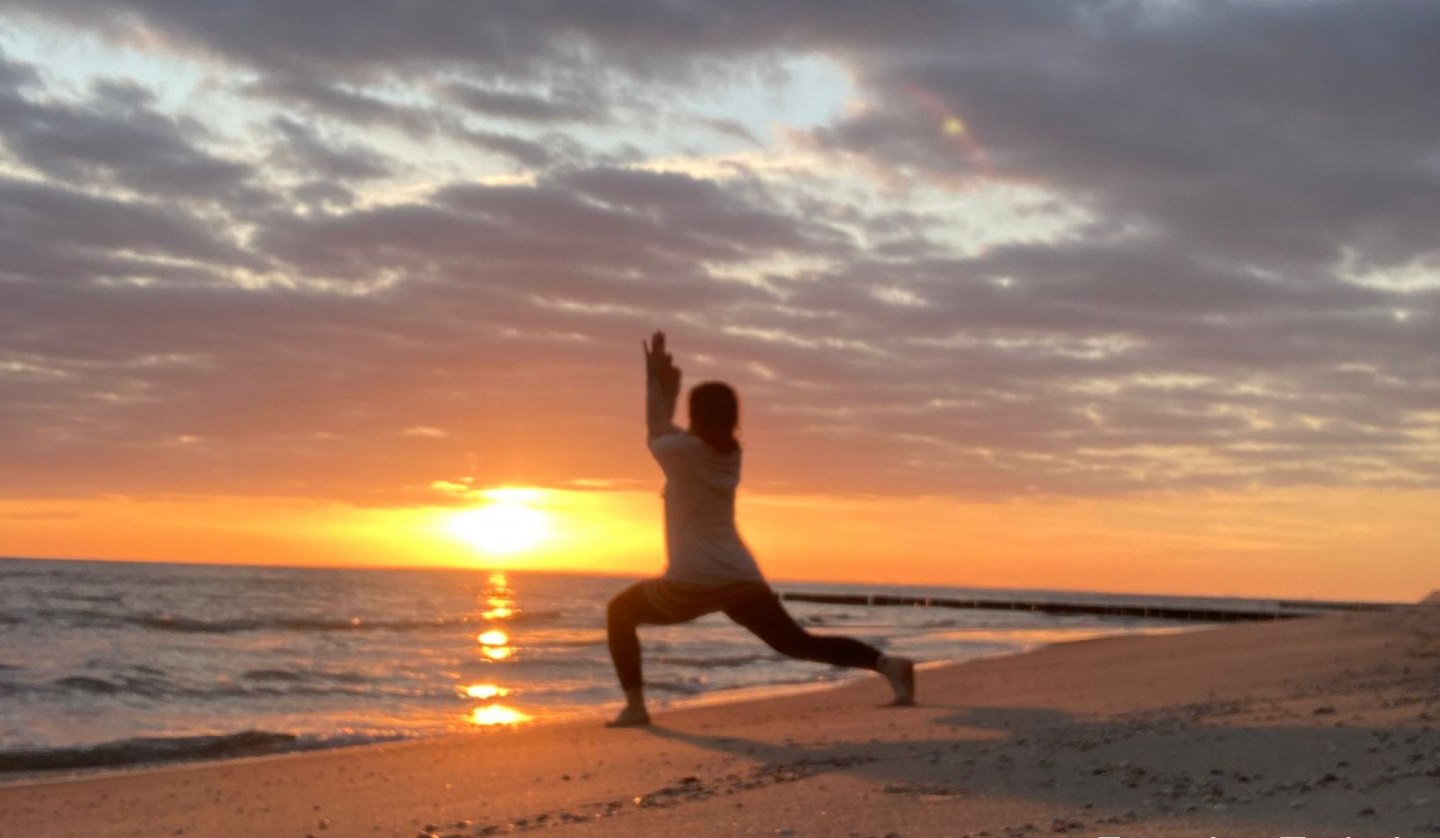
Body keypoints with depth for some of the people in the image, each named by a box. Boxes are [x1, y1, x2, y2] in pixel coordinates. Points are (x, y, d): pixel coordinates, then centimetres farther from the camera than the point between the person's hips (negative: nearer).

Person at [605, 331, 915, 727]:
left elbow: (655, 431, 15)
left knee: (620, 611, 16)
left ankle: (635, 706, 4)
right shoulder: (730, 453, 11)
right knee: (798, 642, 10)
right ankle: (889, 665, -8)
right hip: (742, 579, 6)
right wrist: (666, 387, 24)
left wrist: (654, 381, 25)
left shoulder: (684, 451, -10)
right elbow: (666, 434, 26)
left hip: (692, 583, -6)